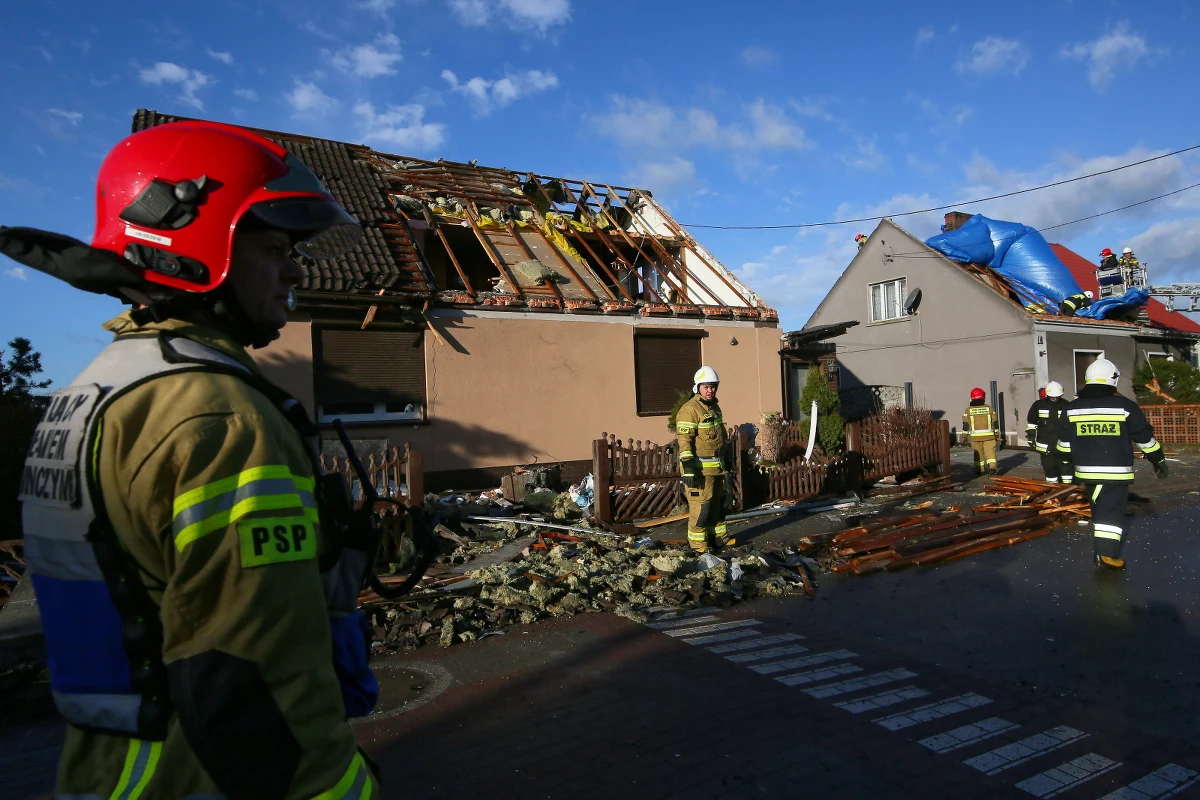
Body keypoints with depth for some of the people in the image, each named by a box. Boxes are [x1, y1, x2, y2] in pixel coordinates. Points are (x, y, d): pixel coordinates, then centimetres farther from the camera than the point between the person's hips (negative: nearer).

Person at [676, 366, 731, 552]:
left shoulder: (714, 407, 14)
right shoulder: (689, 410, -16)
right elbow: (684, 441, -20)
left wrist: (726, 459, 26)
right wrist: (688, 468, -25)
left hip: (717, 467, 9)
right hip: (700, 468, -9)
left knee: (718, 502, 18)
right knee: (700, 506, -5)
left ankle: (718, 536, 30)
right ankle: (697, 542, 5)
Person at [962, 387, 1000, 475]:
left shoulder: (969, 410, -2)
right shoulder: (989, 408, 2)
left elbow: (965, 424, -1)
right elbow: (995, 422, 7)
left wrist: (965, 436, 9)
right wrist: (997, 435, 16)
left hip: (975, 436, 0)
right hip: (988, 435, 0)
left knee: (978, 453, 11)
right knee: (990, 452, 0)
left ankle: (980, 470, 19)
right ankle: (992, 467, -17)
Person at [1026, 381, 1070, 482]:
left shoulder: (1065, 405, 0)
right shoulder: (1038, 405, -1)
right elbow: (1031, 423, 6)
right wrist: (1031, 437, 3)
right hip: (1045, 446, 0)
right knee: (1049, 468, 8)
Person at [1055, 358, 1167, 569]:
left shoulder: (1072, 408, 1)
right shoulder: (1125, 406, -7)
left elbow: (1064, 441, 8)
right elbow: (1145, 437, 0)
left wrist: (1066, 462, 22)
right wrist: (1158, 460, 13)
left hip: (1086, 470, 3)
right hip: (1116, 471, -3)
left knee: (1099, 508, 17)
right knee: (1112, 510, 0)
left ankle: (1104, 544, 25)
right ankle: (1107, 552, -6)